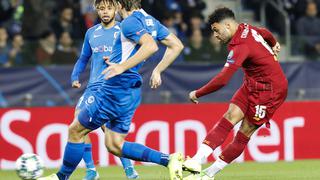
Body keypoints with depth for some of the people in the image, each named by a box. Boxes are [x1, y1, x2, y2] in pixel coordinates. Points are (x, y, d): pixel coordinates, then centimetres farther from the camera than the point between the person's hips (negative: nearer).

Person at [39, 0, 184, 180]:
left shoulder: (130, 22, -14)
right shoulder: (151, 22, 14)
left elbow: (150, 46, -30)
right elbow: (177, 45, 18)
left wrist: (123, 66, -29)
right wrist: (157, 71, 21)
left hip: (114, 89, -9)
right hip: (131, 92, 9)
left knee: (76, 131, 6)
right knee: (115, 146, 11)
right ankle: (169, 160, -2)